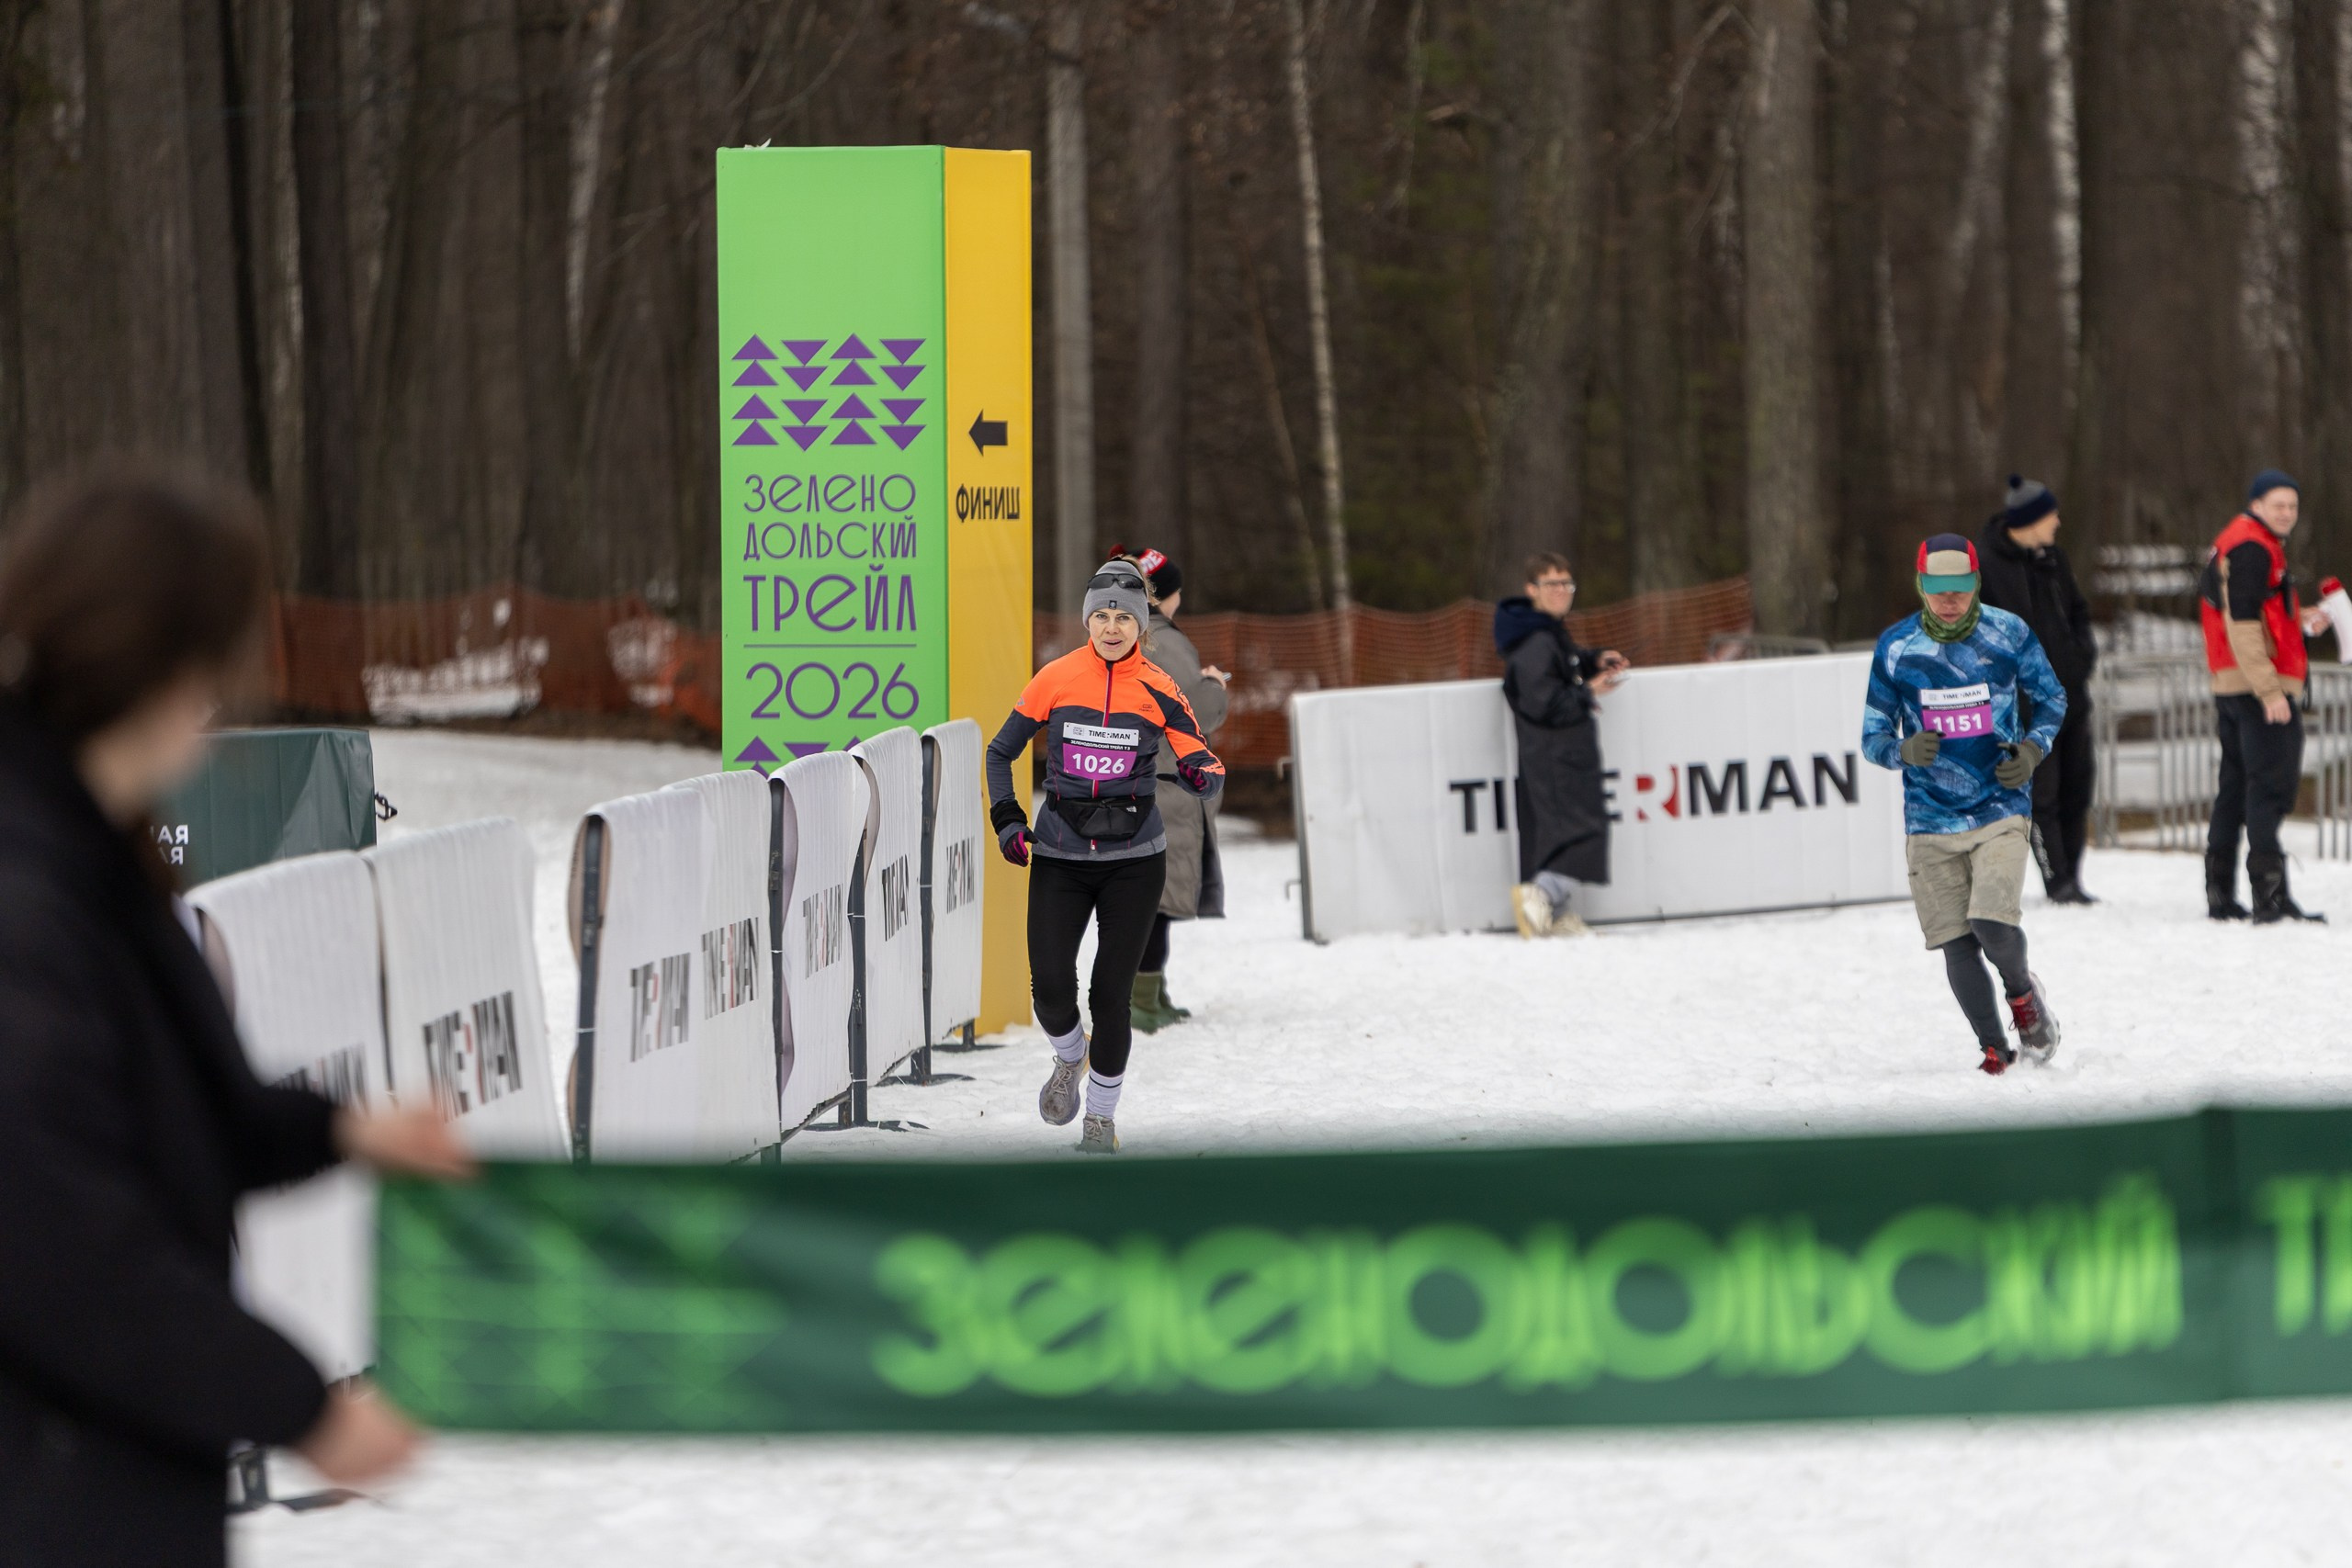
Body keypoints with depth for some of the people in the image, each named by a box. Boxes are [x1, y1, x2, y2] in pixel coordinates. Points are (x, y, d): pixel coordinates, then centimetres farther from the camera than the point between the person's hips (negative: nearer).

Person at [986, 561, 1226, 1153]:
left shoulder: (1158, 691, -3)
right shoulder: (1056, 679, -3)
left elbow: (1207, 773, -1)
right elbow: (1001, 752, 9)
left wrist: (1202, 775, -24)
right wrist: (1005, 817, -3)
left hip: (1133, 860, -1)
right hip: (1060, 858, 1)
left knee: (1111, 994, -4)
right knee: (1051, 989, -10)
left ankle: (1101, 1119, 15)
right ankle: (1069, 1060, 25)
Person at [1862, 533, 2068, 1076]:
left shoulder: (2009, 634, -3)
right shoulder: (1894, 647, -2)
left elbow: (2052, 699, 13)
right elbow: (1873, 736, 5)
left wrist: (2033, 749, -5)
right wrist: (1905, 751, -17)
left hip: (2001, 808, -1)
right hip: (1931, 818, 1)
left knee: (1993, 925, -18)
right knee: (1957, 945, -1)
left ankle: (2021, 992, 14)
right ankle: (1993, 1048, 16)